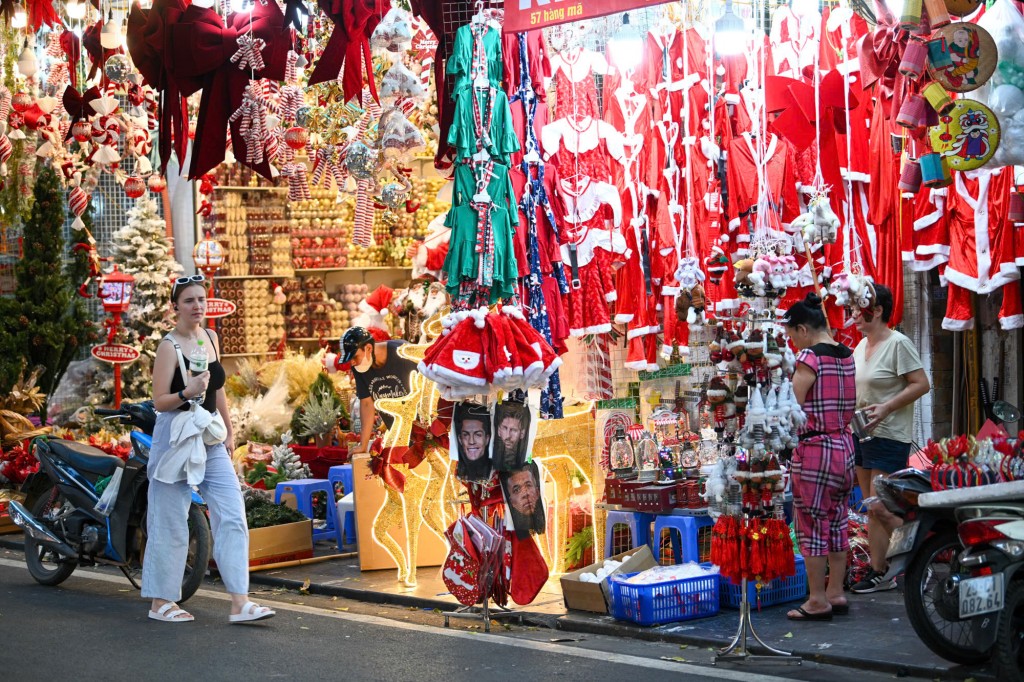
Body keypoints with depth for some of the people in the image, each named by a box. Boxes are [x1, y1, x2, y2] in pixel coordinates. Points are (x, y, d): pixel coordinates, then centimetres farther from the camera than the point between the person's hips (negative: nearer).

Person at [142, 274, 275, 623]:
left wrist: (229, 432, 21)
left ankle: (240, 603, -3)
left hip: (211, 439, 6)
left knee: (232, 517, -2)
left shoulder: (211, 338, 9)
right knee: (171, 523, 2)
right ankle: (160, 602, 15)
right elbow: (159, 401, -13)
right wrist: (187, 392, -30)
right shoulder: (169, 345, -10)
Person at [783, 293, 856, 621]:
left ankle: (818, 601, 4)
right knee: (837, 522, 14)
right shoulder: (846, 356, 9)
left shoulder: (809, 358, -15)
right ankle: (836, 593, 20)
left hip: (815, 448, -8)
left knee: (811, 526, 0)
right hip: (844, 445, 8)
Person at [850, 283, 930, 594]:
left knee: (881, 508, -11)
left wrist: (886, 408, -23)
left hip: (889, 437, -9)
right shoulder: (861, 346, 13)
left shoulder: (898, 343, -13)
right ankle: (878, 573, 14)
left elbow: (921, 384, -17)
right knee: (872, 509, 9)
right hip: (861, 436, 9)